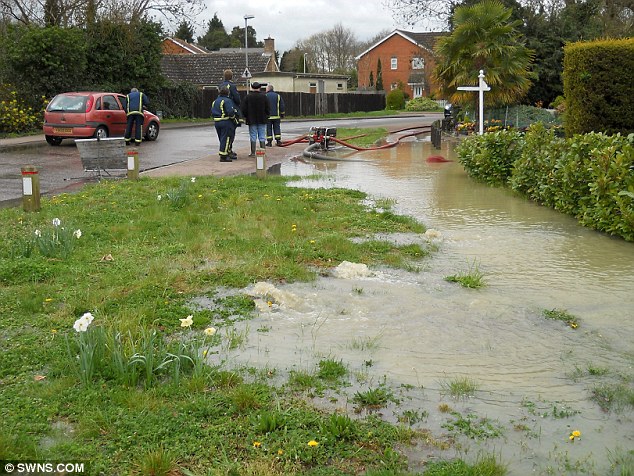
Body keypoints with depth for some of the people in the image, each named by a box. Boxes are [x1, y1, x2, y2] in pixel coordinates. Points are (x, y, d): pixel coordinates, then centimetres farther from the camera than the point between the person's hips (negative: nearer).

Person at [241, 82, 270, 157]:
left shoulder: (248, 97, -5)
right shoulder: (263, 96, -2)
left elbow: (244, 109, -2)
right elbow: (267, 108, 2)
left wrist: (245, 117, 12)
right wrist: (266, 116, 16)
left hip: (252, 120, -1)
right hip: (262, 120, 1)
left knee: (253, 137, 3)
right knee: (262, 137, 5)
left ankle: (253, 153, 2)